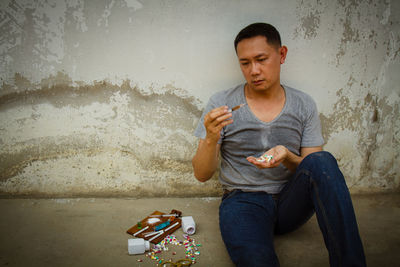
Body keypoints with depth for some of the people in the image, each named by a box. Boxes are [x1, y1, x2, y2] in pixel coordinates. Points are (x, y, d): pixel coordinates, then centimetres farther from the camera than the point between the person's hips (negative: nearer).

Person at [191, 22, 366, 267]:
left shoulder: (304, 105, 5)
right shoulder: (221, 104, -1)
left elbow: (316, 172, 4)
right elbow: (202, 175, -1)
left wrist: (286, 157, -18)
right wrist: (211, 139, -23)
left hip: (291, 201, 3)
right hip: (243, 201, -3)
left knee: (322, 161, -27)